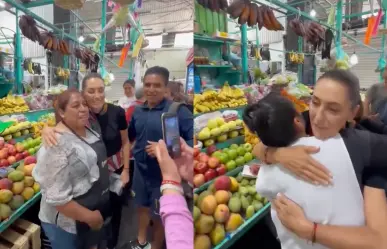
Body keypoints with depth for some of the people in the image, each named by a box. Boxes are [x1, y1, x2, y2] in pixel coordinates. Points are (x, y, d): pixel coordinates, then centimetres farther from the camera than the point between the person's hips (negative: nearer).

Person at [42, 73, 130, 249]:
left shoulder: (117, 112, -16)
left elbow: (125, 142, -5)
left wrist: (126, 170, -6)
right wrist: (47, 130, -45)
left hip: (116, 170, 0)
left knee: (115, 209, 17)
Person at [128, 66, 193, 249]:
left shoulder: (178, 110, -20)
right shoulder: (138, 111, 1)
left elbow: (193, 140, -24)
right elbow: (129, 135, 18)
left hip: (164, 173, -5)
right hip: (140, 169, 6)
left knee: (159, 215, 15)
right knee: (142, 205, 24)